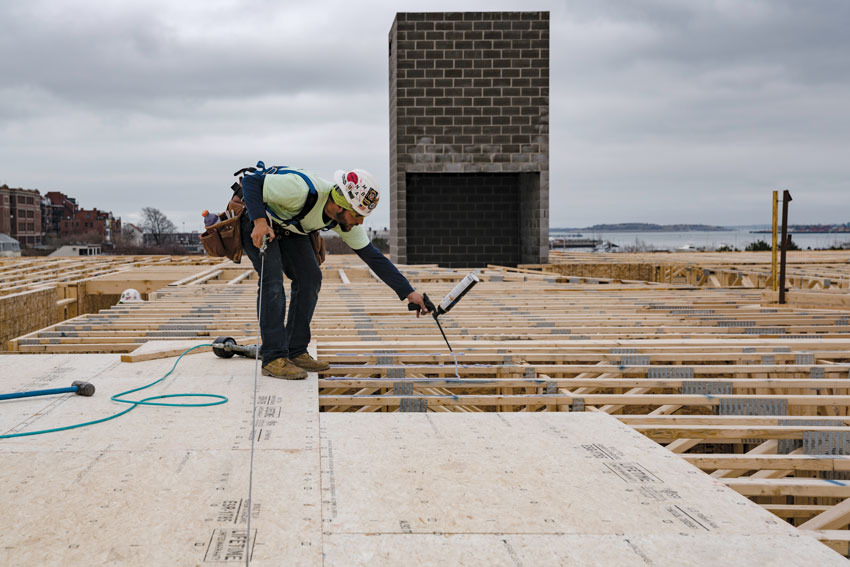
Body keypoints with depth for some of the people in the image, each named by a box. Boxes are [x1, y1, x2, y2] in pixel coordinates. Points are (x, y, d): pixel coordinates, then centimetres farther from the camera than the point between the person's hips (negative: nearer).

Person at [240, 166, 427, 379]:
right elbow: (251, 181, -30)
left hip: (288, 227, 7)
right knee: (272, 279, -20)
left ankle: (296, 353, 5)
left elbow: (373, 256, -10)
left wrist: (409, 292, -12)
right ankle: (274, 359, -17)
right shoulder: (302, 189, -39)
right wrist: (259, 221, -42)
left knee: (309, 278, -3)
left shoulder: (346, 218, -18)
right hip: (253, 219, -7)